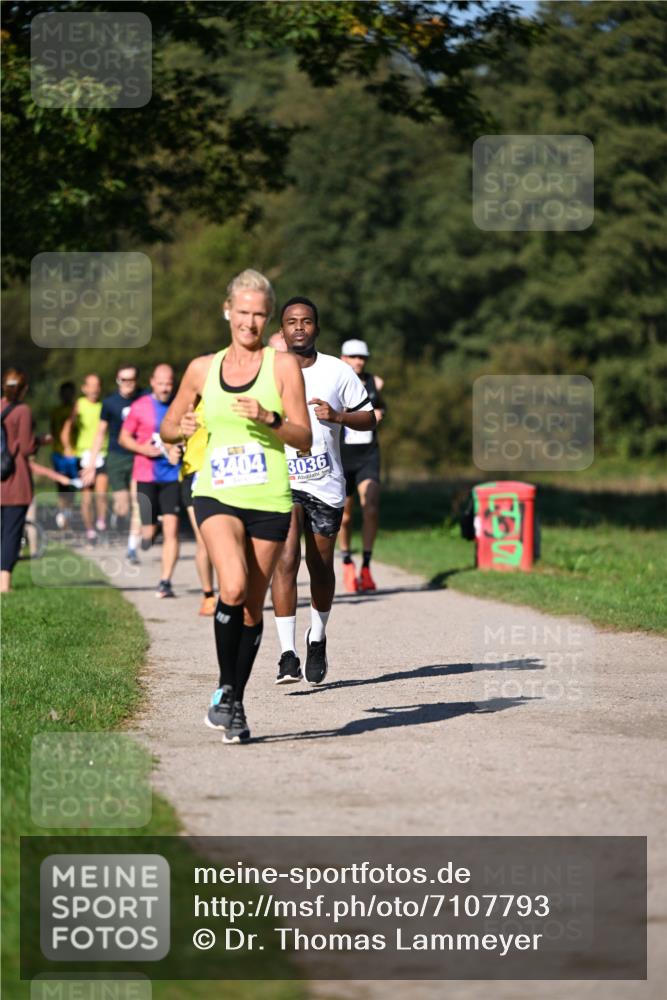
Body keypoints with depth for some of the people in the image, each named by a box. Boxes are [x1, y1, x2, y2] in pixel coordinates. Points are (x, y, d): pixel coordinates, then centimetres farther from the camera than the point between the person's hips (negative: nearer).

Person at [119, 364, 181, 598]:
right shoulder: (139, 407, 1)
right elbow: (123, 438, 6)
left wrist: (179, 450, -4)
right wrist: (143, 449, -11)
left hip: (172, 475, 1)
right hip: (146, 475, 0)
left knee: (171, 528, -11)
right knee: (149, 531, 0)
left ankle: (165, 581, -9)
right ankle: (146, 532, 39)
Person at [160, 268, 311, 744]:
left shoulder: (283, 365, 1)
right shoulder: (202, 369, 9)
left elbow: (305, 439, -2)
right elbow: (168, 426, 20)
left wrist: (268, 418, -19)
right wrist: (181, 428, -3)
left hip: (269, 500, 0)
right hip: (216, 494, 0)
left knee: (252, 607, 5)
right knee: (233, 588, -24)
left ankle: (235, 703, 22)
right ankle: (225, 691, -7)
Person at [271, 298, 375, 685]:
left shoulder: (338, 372, 4)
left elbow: (368, 418, 8)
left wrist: (338, 416, -10)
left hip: (326, 483, 1)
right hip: (282, 481, -1)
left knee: (321, 566, 10)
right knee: (285, 561, -15)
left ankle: (317, 640, 33)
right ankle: (288, 654, -17)